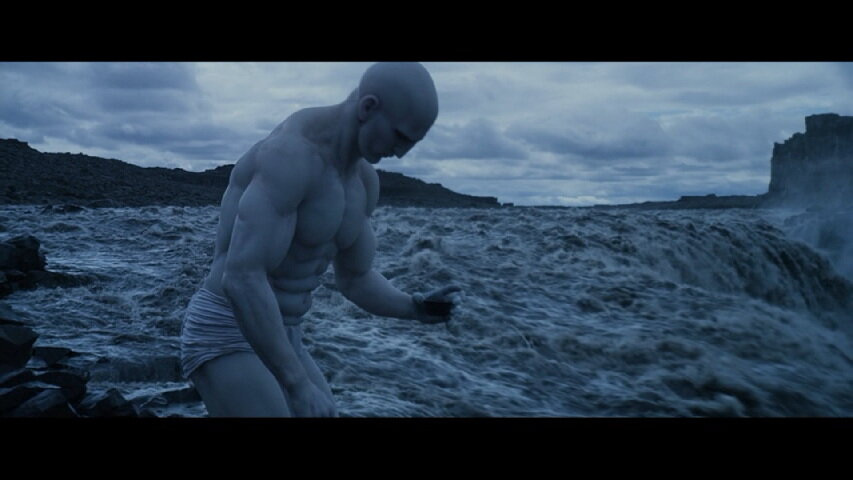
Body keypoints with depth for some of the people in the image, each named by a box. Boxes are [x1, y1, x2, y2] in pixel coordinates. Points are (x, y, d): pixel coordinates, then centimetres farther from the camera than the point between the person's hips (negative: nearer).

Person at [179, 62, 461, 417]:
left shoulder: (363, 178, 6)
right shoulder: (289, 157, -26)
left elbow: (353, 279, 15)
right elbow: (241, 281, -33)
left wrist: (415, 307, -4)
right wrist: (299, 385, -30)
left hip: (278, 341, 9)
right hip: (224, 339, -9)